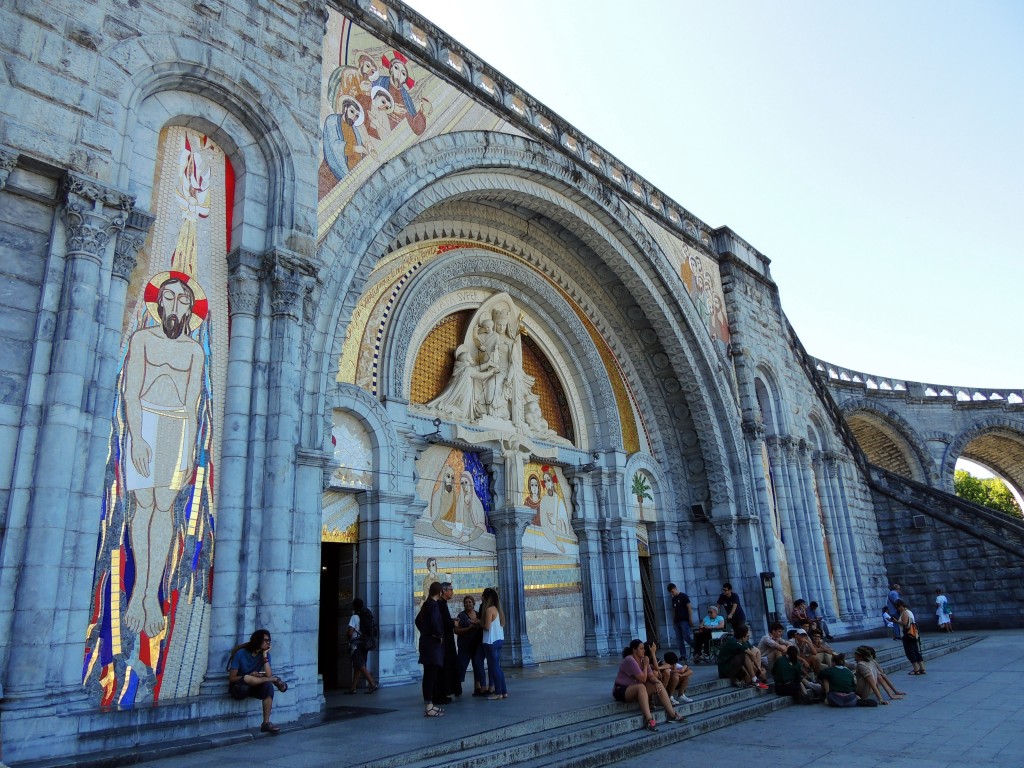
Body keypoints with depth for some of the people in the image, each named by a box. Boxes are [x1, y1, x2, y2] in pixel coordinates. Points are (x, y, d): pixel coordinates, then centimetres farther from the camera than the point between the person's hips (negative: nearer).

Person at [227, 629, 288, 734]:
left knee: (268, 686, -31)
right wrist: (250, 676, -27)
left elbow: (268, 675, -16)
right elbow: (231, 678, -14)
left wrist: (265, 656, -20)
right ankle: (275, 680, -19)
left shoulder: (265, 654, -4)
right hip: (239, 688, -4)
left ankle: (266, 723, -27)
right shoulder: (241, 654, -15)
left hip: (254, 687, 4)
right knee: (246, 678, -39)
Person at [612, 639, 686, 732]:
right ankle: (648, 719, -42)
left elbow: (651, 676, 1)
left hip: (637, 689, 9)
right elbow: (643, 679, -22)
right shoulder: (629, 660, -22)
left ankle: (672, 714, -5)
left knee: (658, 684, -5)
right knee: (641, 687, -37)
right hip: (622, 690, -9)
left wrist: (656, 682, -19)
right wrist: (646, 665, -12)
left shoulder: (642, 659, 5)